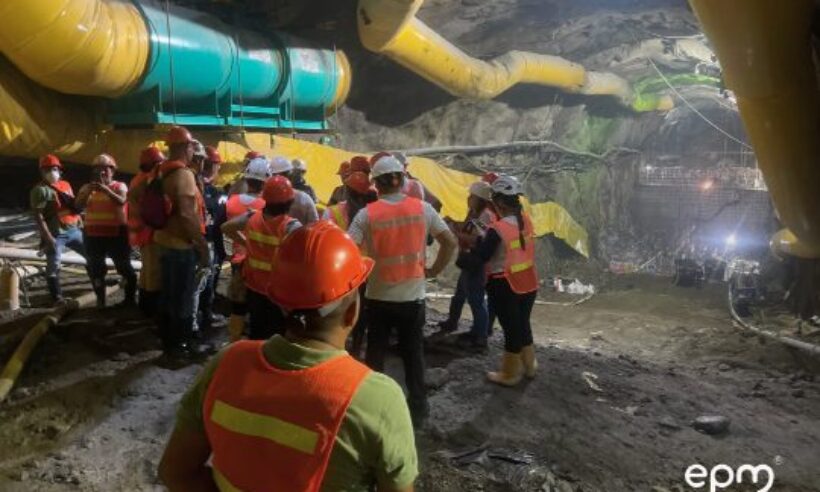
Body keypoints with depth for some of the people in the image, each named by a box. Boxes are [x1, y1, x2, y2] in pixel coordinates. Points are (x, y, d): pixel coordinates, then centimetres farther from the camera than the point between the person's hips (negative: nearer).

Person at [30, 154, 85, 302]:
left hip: (74, 230, 7)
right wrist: (48, 237, -18)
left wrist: (81, 225, 16)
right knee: (53, 267, -6)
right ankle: (57, 298, -1)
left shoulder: (66, 185, 12)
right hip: (56, 235, -7)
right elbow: (38, 215, -13)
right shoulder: (39, 190, -8)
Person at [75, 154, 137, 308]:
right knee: (95, 269, 10)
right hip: (94, 235, 4)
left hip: (116, 233, -4)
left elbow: (121, 201, -21)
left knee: (124, 267, 1)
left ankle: (130, 298, 12)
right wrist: (88, 192, -21)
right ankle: (100, 300, 21)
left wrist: (106, 189, -35)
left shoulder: (119, 186, -1)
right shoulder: (87, 187, 10)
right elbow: (79, 205, -4)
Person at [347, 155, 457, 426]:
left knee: (375, 354, 15)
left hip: (379, 296, -1)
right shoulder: (422, 208, -4)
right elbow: (450, 242, -1)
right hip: (413, 295, 1)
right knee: (413, 354, 15)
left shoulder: (367, 214, -10)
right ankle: (418, 408, 23)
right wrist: (434, 270, 8)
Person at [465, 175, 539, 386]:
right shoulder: (526, 220, -3)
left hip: (505, 287, -6)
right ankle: (529, 365, 38)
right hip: (529, 283, 6)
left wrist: (476, 238, -1)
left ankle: (510, 374, 22)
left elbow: (480, 258, -16)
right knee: (523, 324, 22)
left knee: (511, 329, 6)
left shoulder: (497, 230, -22)